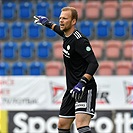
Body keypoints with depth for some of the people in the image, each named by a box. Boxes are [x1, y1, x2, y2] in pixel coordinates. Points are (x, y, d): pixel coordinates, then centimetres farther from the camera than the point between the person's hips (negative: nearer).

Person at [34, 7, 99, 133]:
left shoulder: (80, 40, -19)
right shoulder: (66, 35, 9)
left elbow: (94, 63, -26)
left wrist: (81, 83, -35)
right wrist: (48, 23, 48)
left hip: (85, 89, -10)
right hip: (72, 89, 10)